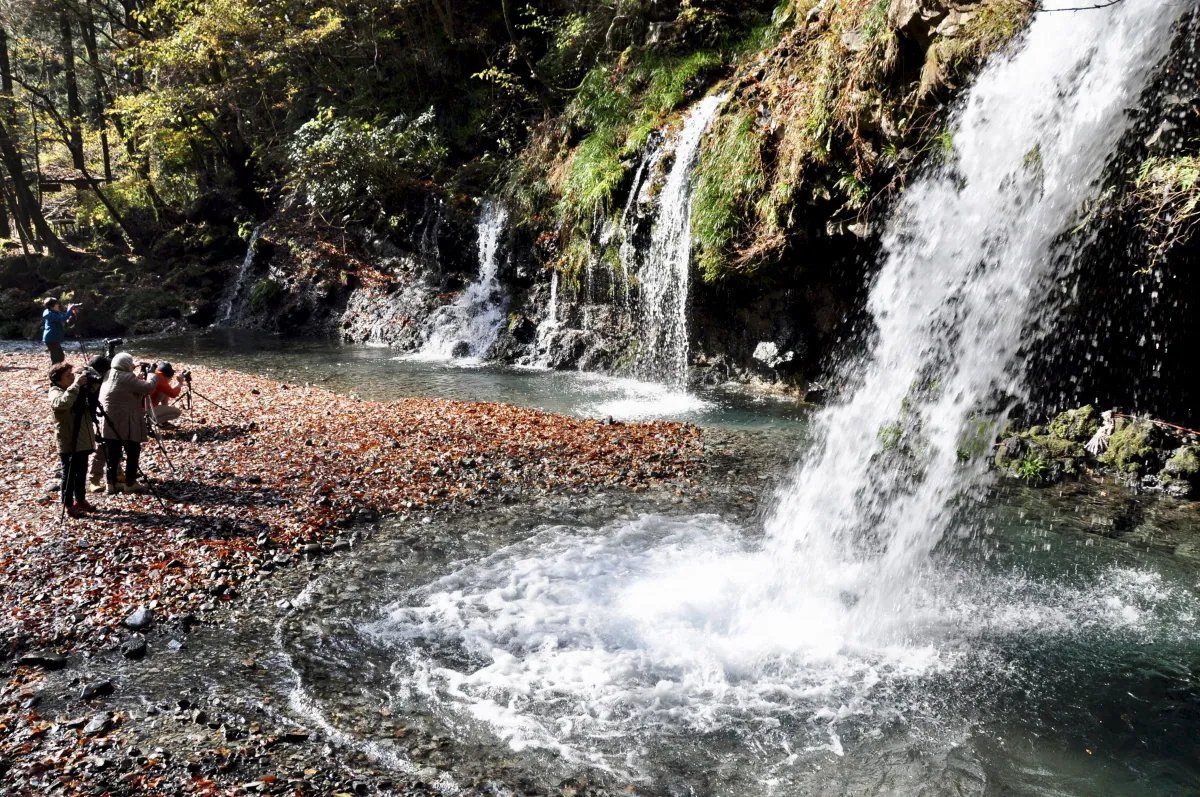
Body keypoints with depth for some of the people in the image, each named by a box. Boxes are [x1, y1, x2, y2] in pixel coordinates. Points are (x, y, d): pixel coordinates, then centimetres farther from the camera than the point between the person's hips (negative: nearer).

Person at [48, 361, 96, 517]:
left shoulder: (79, 390, 9)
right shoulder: (56, 392, -14)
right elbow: (63, 403, -36)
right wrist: (76, 385, -35)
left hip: (83, 440, 7)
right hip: (68, 443, -7)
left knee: (81, 472, 17)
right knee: (69, 474, 1)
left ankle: (80, 500, 29)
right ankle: (69, 505, 10)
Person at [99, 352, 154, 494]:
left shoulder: (108, 377, 12)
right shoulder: (127, 378, -14)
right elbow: (148, 387, -17)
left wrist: (139, 380, 12)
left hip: (110, 423, 8)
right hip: (127, 424, -8)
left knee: (112, 454, 10)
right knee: (133, 453, 4)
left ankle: (110, 483, 12)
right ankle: (130, 483, 8)